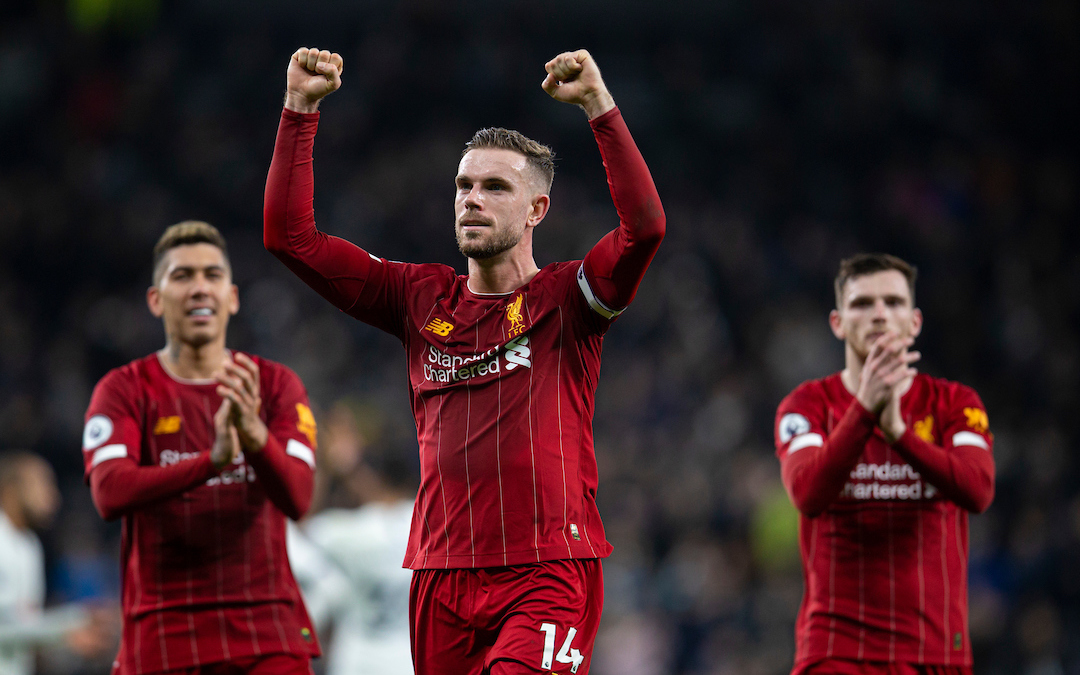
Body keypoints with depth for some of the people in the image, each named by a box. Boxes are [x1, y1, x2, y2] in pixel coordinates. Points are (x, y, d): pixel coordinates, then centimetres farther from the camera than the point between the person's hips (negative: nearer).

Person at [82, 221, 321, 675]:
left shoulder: (276, 385, 7)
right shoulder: (125, 390, 3)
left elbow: (297, 499, -9)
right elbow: (109, 494, -16)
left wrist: (255, 435, -30)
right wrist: (212, 460, -31)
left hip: (268, 636, 1)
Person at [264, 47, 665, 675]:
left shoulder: (566, 299, 2)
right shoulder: (423, 299, 13)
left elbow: (645, 226, -16)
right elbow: (290, 235, 11)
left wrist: (599, 103, -20)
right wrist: (301, 107, 4)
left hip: (549, 573, -4)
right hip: (443, 578, 4)